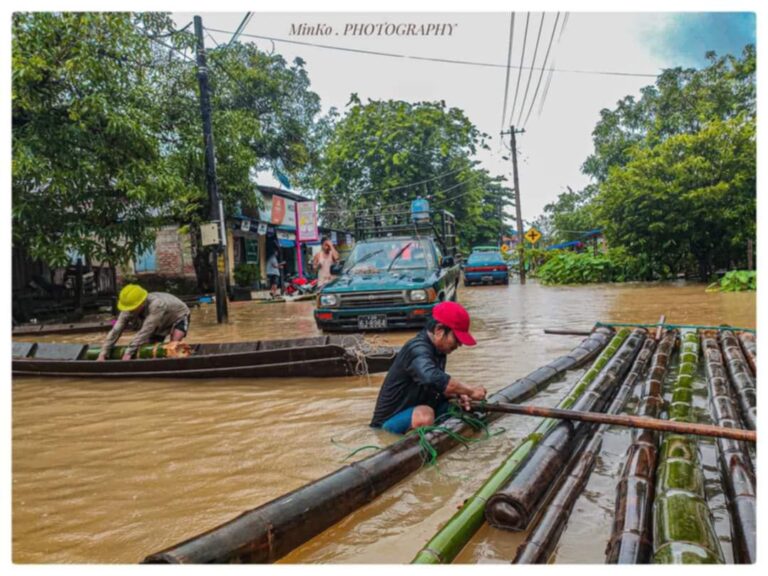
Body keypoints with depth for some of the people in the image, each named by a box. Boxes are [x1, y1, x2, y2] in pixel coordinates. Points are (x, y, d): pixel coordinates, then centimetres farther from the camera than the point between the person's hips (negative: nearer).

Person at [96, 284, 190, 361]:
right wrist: (102, 354, -31)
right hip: (161, 323, 7)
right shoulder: (129, 310, -25)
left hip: (178, 316, -6)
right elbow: (115, 331, -26)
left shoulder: (156, 305, -45)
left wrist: (128, 352, -44)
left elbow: (145, 331, -45)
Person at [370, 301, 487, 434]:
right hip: (390, 419, -9)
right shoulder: (418, 349, -25)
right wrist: (470, 391, -31)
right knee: (425, 414, -37)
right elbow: (433, 379, -43)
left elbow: (439, 386, 11)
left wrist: (457, 395, -9)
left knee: (460, 404, 4)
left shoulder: (438, 350, 3)